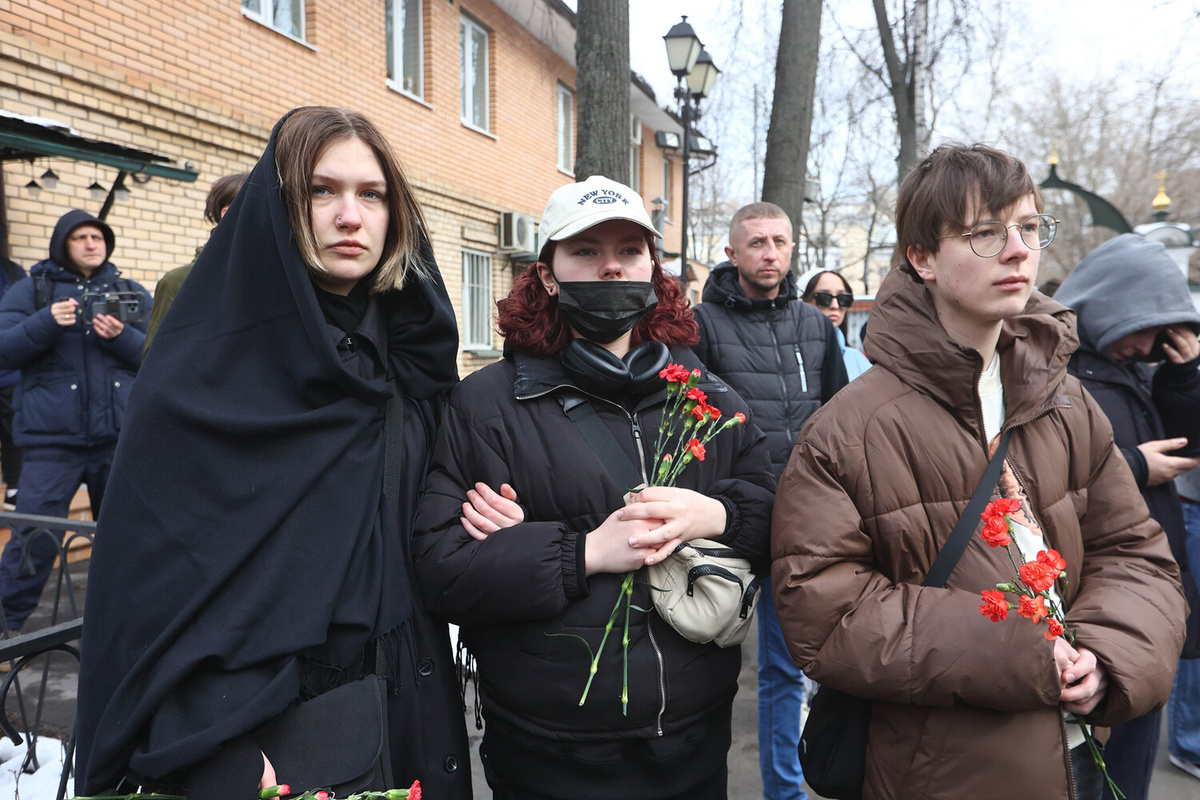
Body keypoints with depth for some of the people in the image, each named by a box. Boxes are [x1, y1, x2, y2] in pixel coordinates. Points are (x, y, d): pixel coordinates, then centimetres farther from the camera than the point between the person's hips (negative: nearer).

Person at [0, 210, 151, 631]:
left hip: (120, 436, 2)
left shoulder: (132, 293, 14)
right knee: (34, 538, -4)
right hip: (52, 438, -2)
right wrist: (47, 323, -17)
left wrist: (122, 337, -14)